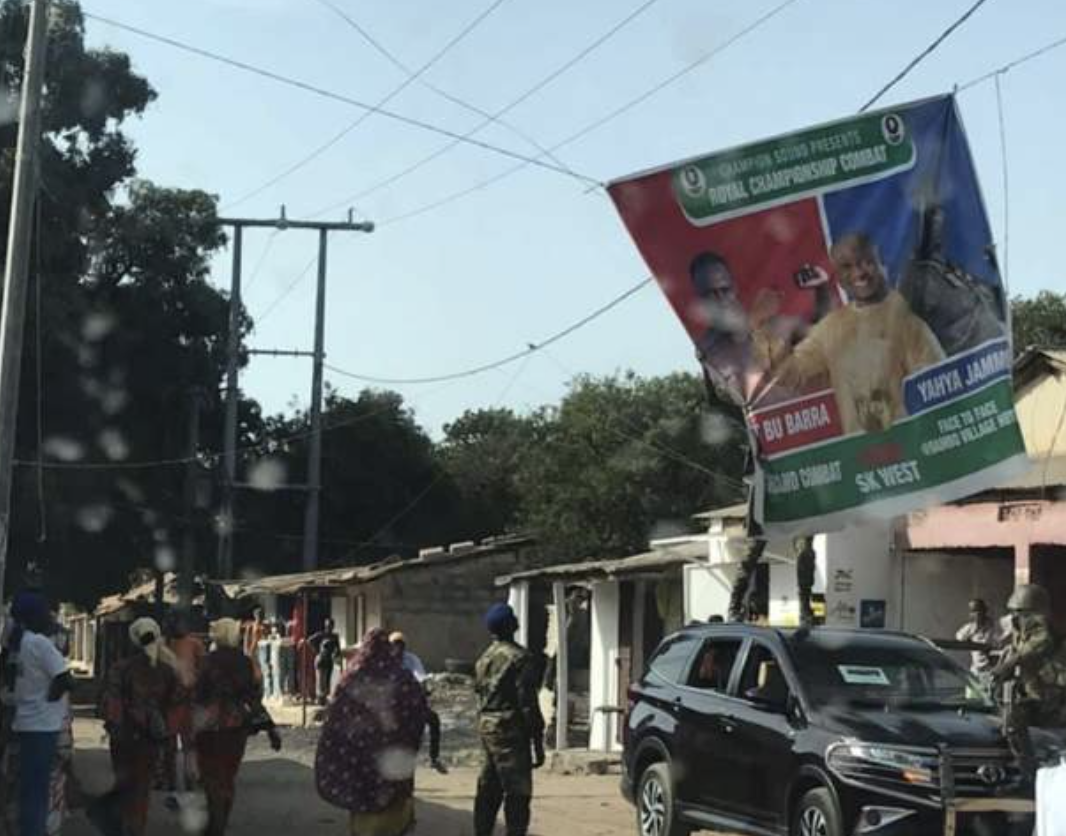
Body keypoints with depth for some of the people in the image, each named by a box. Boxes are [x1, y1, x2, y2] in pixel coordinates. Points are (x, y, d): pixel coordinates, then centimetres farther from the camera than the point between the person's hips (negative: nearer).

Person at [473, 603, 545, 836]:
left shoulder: (484, 658, 13)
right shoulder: (519, 657, -13)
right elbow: (528, 703, -16)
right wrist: (537, 742, -14)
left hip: (486, 729, 8)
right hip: (510, 731, -8)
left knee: (488, 790, 15)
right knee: (517, 793, -6)